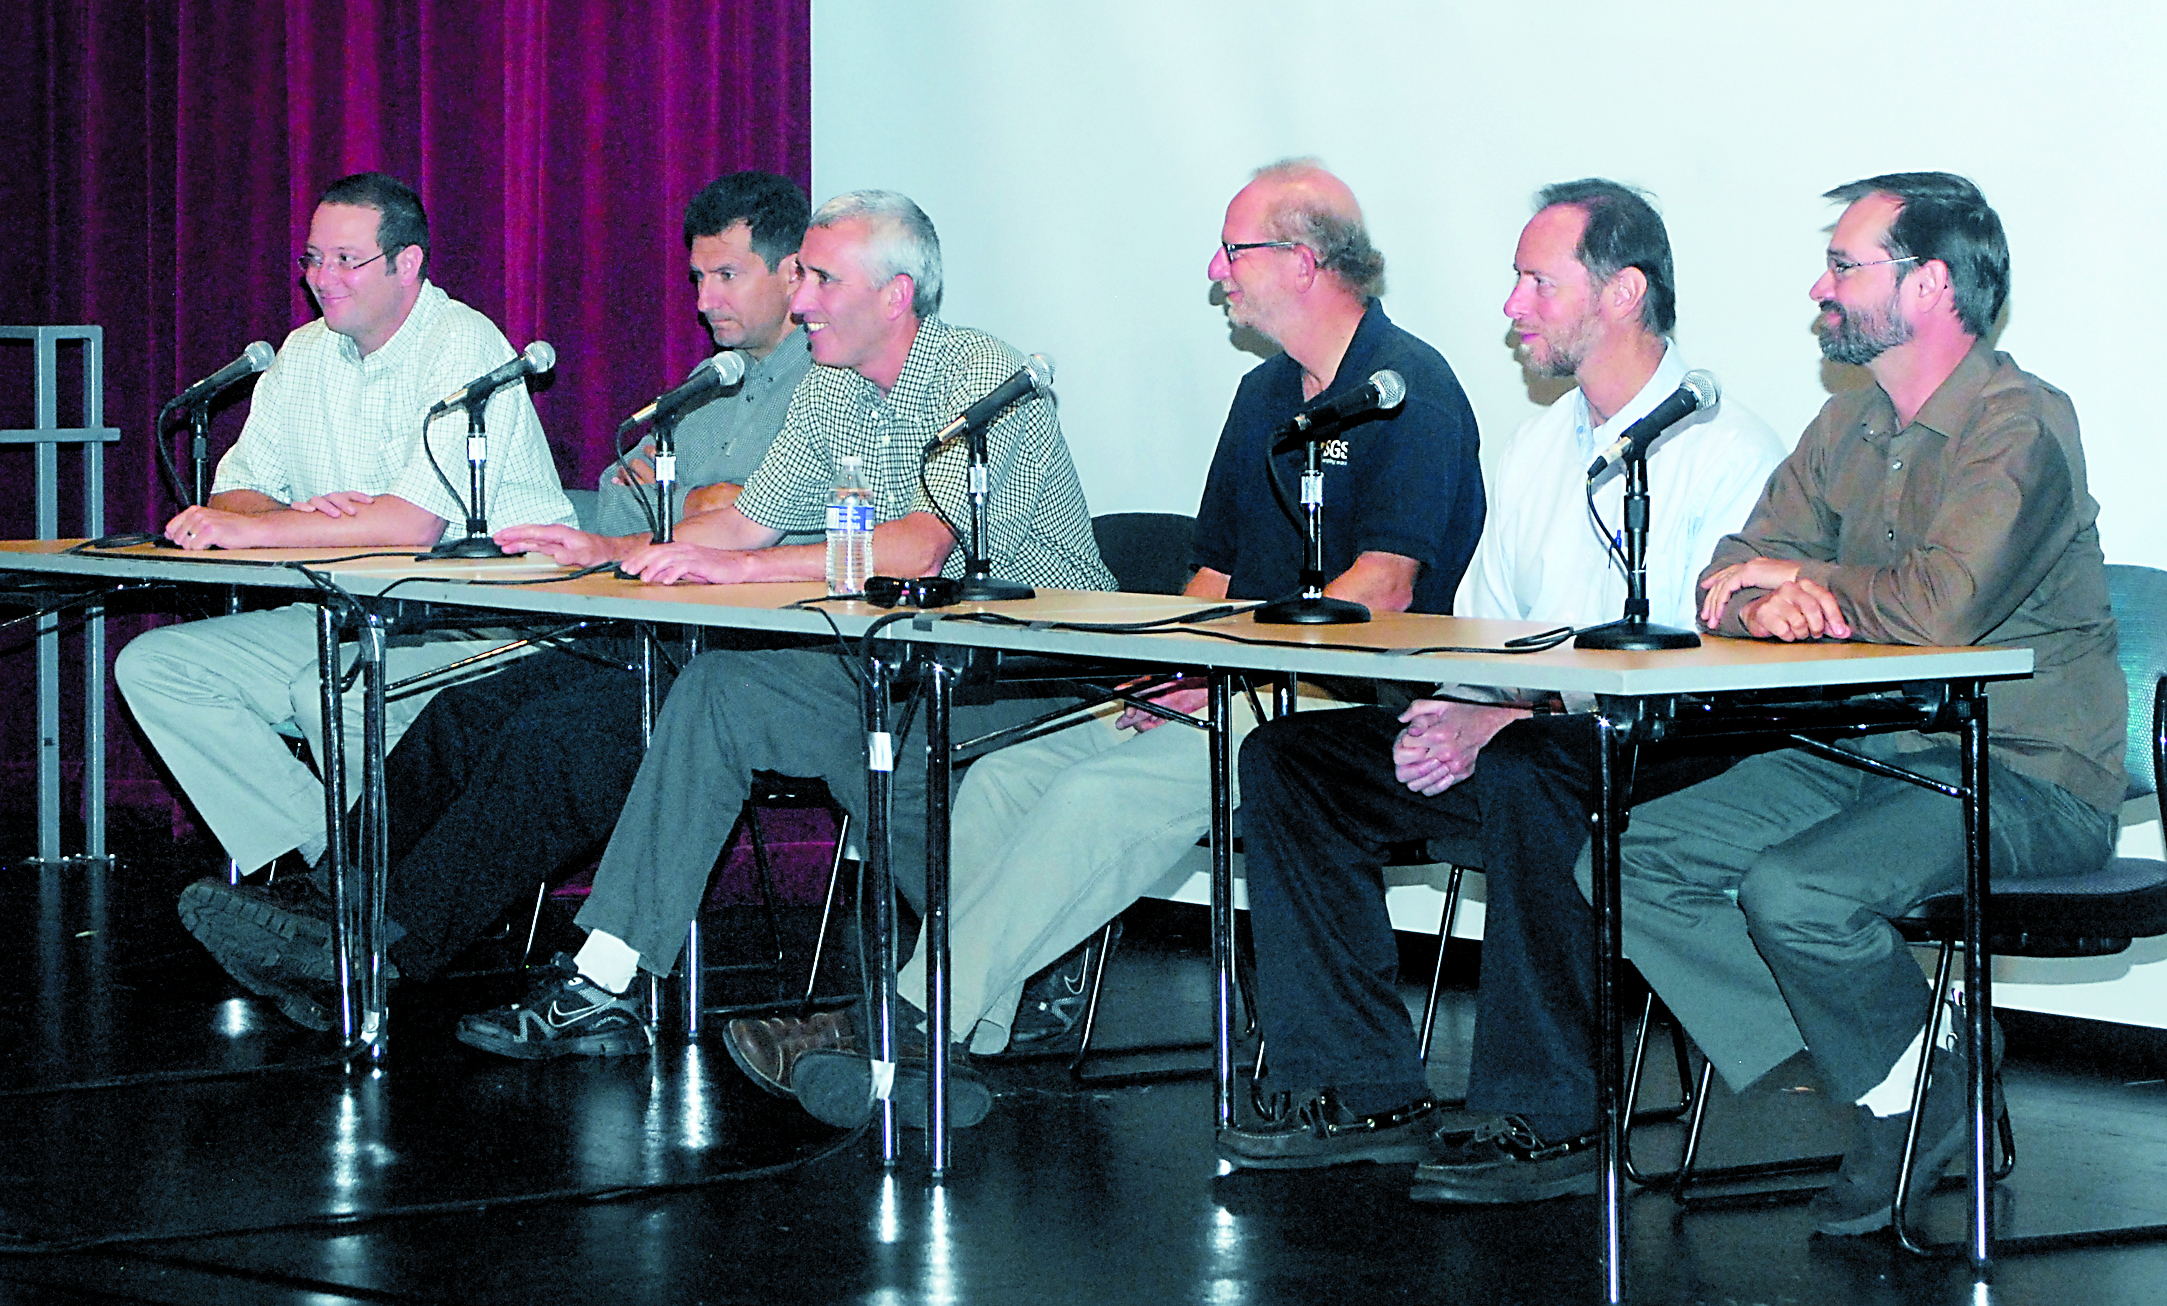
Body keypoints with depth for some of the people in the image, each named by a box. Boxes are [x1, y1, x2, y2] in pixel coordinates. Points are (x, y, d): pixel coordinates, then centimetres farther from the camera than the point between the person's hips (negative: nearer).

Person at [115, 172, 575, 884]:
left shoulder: (465, 349, -13)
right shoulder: (305, 356, 12)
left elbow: (414, 523, -24)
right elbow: (234, 496, 10)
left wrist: (251, 530, -20)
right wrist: (299, 517, -15)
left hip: (489, 630, -8)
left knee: (329, 691, -35)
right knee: (152, 666, -6)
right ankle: (325, 858, -15)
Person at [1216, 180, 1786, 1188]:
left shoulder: (1726, 453, -8)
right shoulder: (1536, 450, 19)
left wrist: (1506, 720, -23)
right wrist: (1443, 714, -5)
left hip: (1666, 762, -8)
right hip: (1508, 738, 8)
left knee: (1526, 769, -39)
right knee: (1287, 758, -5)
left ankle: (1547, 1120, -29)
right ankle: (1366, 1097, -7)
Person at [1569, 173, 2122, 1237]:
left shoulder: (2019, 424, -15)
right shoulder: (1850, 426, 13)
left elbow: (1941, 607, -29)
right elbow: (1733, 582, 11)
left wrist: (1797, 576, -10)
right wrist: (1765, 599, -15)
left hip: (2023, 780, -9)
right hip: (1870, 755, 9)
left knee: (1792, 891, -31)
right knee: (1636, 860, -8)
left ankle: (1921, 1095, -1)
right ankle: (1890, 1086, -7)